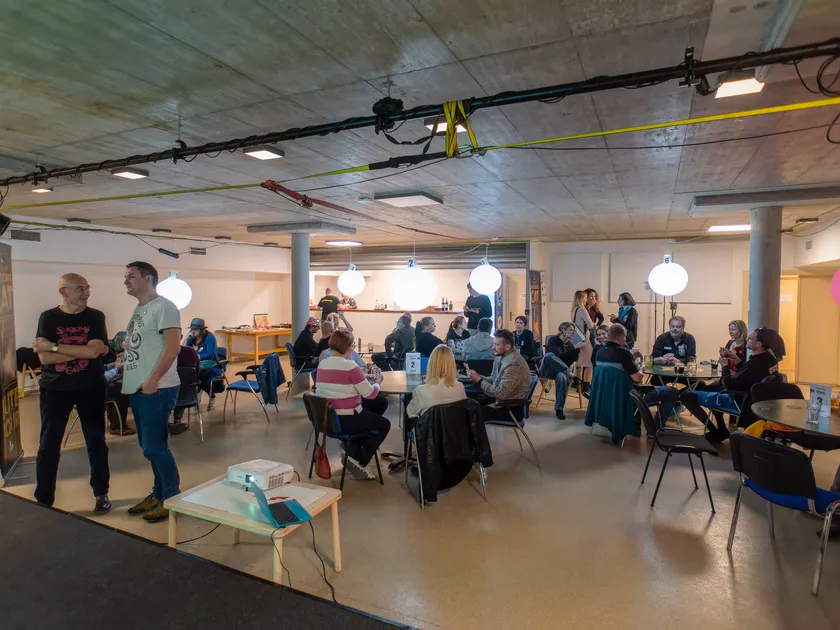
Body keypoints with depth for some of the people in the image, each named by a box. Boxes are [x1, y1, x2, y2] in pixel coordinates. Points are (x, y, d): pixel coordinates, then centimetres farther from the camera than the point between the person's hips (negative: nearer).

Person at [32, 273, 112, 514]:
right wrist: (82, 351, -18)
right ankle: (43, 500, 20)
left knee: (96, 441, 7)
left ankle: (101, 494, 21)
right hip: (55, 389, 0)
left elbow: (93, 351, -18)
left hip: (91, 388, 0)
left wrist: (53, 346, -17)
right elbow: (44, 358, -13)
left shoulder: (95, 317, -4)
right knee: (48, 444, 5)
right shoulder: (48, 318, -3)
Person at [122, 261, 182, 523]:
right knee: (149, 445, 16)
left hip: (156, 389, -9)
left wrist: (152, 381, -20)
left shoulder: (163, 307, -11)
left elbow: (173, 347, -19)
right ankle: (158, 494, 29)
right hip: (138, 388, 9)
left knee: (154, 447, -5)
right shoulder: (139, 309, 16)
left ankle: (172, 499, 8)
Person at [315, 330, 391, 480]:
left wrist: (364, 377, 16)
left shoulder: (322, 364, 3)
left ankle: (351, 455, 26)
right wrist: (377, 382, 6)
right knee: (384, 425, 16)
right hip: (346, 420, -8)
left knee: (366, 418, 34)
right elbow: (370, 394, -14)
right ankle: (359, 461, 9)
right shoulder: (350, 366, -19)